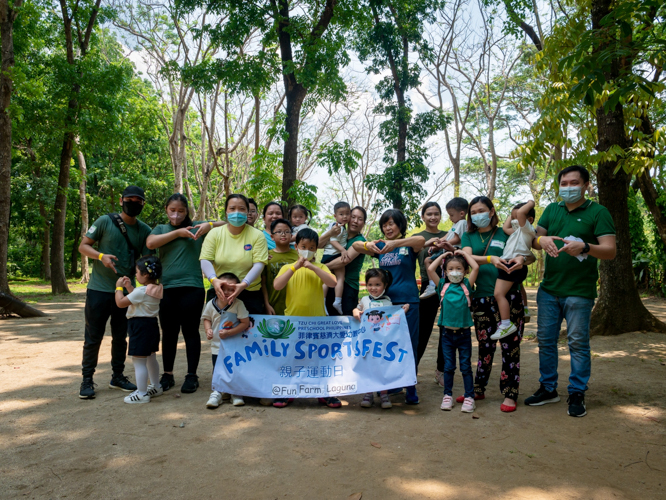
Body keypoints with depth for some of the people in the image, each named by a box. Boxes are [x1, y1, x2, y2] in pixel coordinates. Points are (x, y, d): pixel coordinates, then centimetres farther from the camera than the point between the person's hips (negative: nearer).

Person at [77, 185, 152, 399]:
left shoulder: (145, 230, 3)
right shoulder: (105, 221, -5)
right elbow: (83, 246, -2)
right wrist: (101, 256, -22)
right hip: (99, 290, -3)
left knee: (120, 337, 14)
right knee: (93, 337, 4)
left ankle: (117, 377, 27)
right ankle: (87, 380, 17)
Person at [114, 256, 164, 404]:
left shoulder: (141, 291, -21)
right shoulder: (156, 289, 6)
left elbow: (120, 302, -16)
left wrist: (119, 287, -2)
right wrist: (129, 287, 17)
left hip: (140, 327, -10)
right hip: (151, 324, 10)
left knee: (139, 361, -4)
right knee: (151, 359, 22)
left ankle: (141, 394, 1)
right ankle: (156, 387, 34)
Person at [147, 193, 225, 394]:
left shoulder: (196, 227, 9)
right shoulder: (161, 229, 15)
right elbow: (150, 243, -7)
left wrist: (209, 225, -12)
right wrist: (178, 233, -8)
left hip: (191, 288, -2)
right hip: (166, 288, 3)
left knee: (190, 331, 3)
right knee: (169, 332, 11)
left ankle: (192, 375, 12)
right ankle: (167, 374, 24)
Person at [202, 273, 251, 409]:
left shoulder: (238, 304, -16)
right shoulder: (211, 304, -5)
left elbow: (245, 323, -17)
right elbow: (206, 319, 11)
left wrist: (229, 333, -23)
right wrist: (208, 330, -9)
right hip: (217, 346, 3)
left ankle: (236, 394, 24)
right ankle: (216, 393, 26)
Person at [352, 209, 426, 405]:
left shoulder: (409, 245, 0)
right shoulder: (380, 246, 10)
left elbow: (421, 240, -23)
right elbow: (355, 245, 0)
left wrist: (396, 243, -35)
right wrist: (367, 245, -23)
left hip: (408, 301, -4)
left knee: (409, 346, 1)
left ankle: (410, 390, 11)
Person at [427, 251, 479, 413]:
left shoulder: (466, 286, 1)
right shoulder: (443, 286, 3)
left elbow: (475, 267, -11)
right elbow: (430, 269, -7)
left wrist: (464, 253, 1)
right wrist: (443, 255, 4)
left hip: (464, 333, -1)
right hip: (447, 332, 1)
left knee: (466, 367, 7)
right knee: (448, 366, 10)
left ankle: (469, 397, 15)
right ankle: (447, 395, 20)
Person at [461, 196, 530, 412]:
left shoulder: (505, 234, 7)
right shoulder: (468, 236, 11)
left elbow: (531, 256, 6)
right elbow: (467, 257, -8)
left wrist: (522, 259, -18)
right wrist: (490, 259, -26)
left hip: (508, 295, -1)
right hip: (482, 297, 2)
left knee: (510, 345, -1)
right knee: (485, 345, 10)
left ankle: (510, 394, 9)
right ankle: (478, 389, 24)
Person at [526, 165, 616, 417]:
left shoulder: (598, 212, -3)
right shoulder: (551, 210, 12)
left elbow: (610, 251, -10)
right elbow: (533, 239, 6)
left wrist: (584, 247, -29)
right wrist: (542, 239, -17)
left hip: (579, 291, -5)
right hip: (548, 290, 5)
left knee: (578, 343, 3)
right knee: (545, 340, 10)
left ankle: (577, 394, 17)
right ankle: (548, 389, 24)